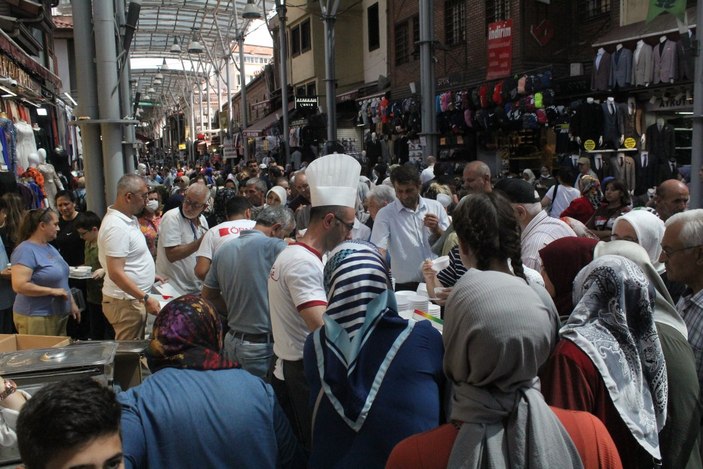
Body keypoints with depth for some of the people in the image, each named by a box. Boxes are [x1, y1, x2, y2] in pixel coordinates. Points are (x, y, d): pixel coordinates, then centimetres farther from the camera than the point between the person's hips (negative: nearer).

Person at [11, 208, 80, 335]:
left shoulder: (50, 248, 13)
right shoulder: (26, 250, -15)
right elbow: (19, 286, -24)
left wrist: (72, 303, 19)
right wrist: (52, 291, -19)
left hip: (59, 315, 9)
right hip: (36, 319, -9)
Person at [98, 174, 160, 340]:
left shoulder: (129, 219, 9)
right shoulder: (116, 227, -22)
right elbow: (116, 273, -25)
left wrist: (151, 275, 18)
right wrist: (145, 298, -24)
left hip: (134, 299, 10)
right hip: (125, 303, -10)